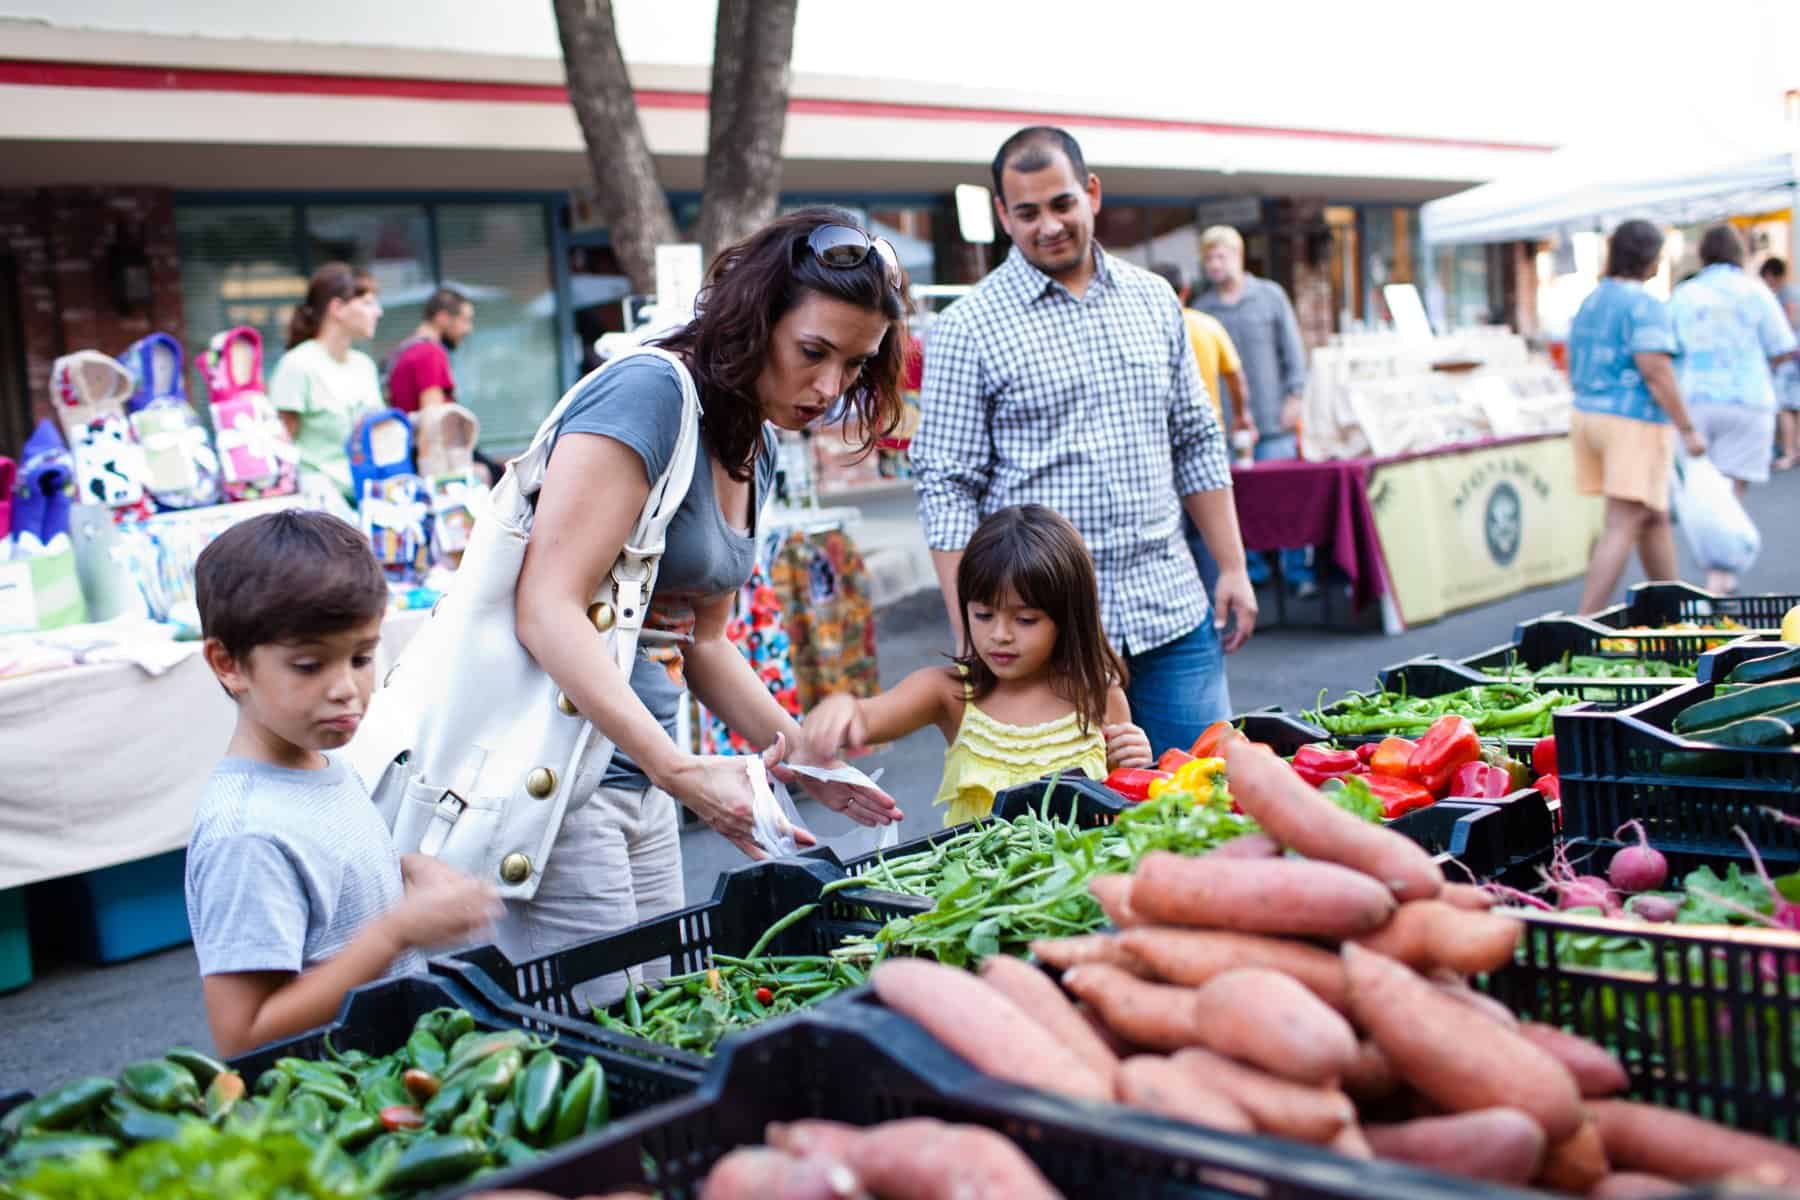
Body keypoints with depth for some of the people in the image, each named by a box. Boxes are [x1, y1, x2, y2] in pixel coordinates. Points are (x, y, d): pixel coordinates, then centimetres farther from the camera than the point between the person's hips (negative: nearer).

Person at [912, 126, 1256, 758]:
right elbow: (948, 491, -6)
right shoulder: (967, 328, -5)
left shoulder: (1152, 299, 11)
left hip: (1173, 614, 4)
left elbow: (1197, 444, 16)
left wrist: (1232, 567, 11)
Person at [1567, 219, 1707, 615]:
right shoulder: (1646, 306, -15)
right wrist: (1689, 431, -18)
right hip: (1636, 426, -9)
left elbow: (1575, 373, 16)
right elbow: (1656, 372, -23)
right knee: (1621, 531, -9)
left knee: (1654, 517, 20)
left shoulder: (1590, 306, 11)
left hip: (1592, 419, 9)